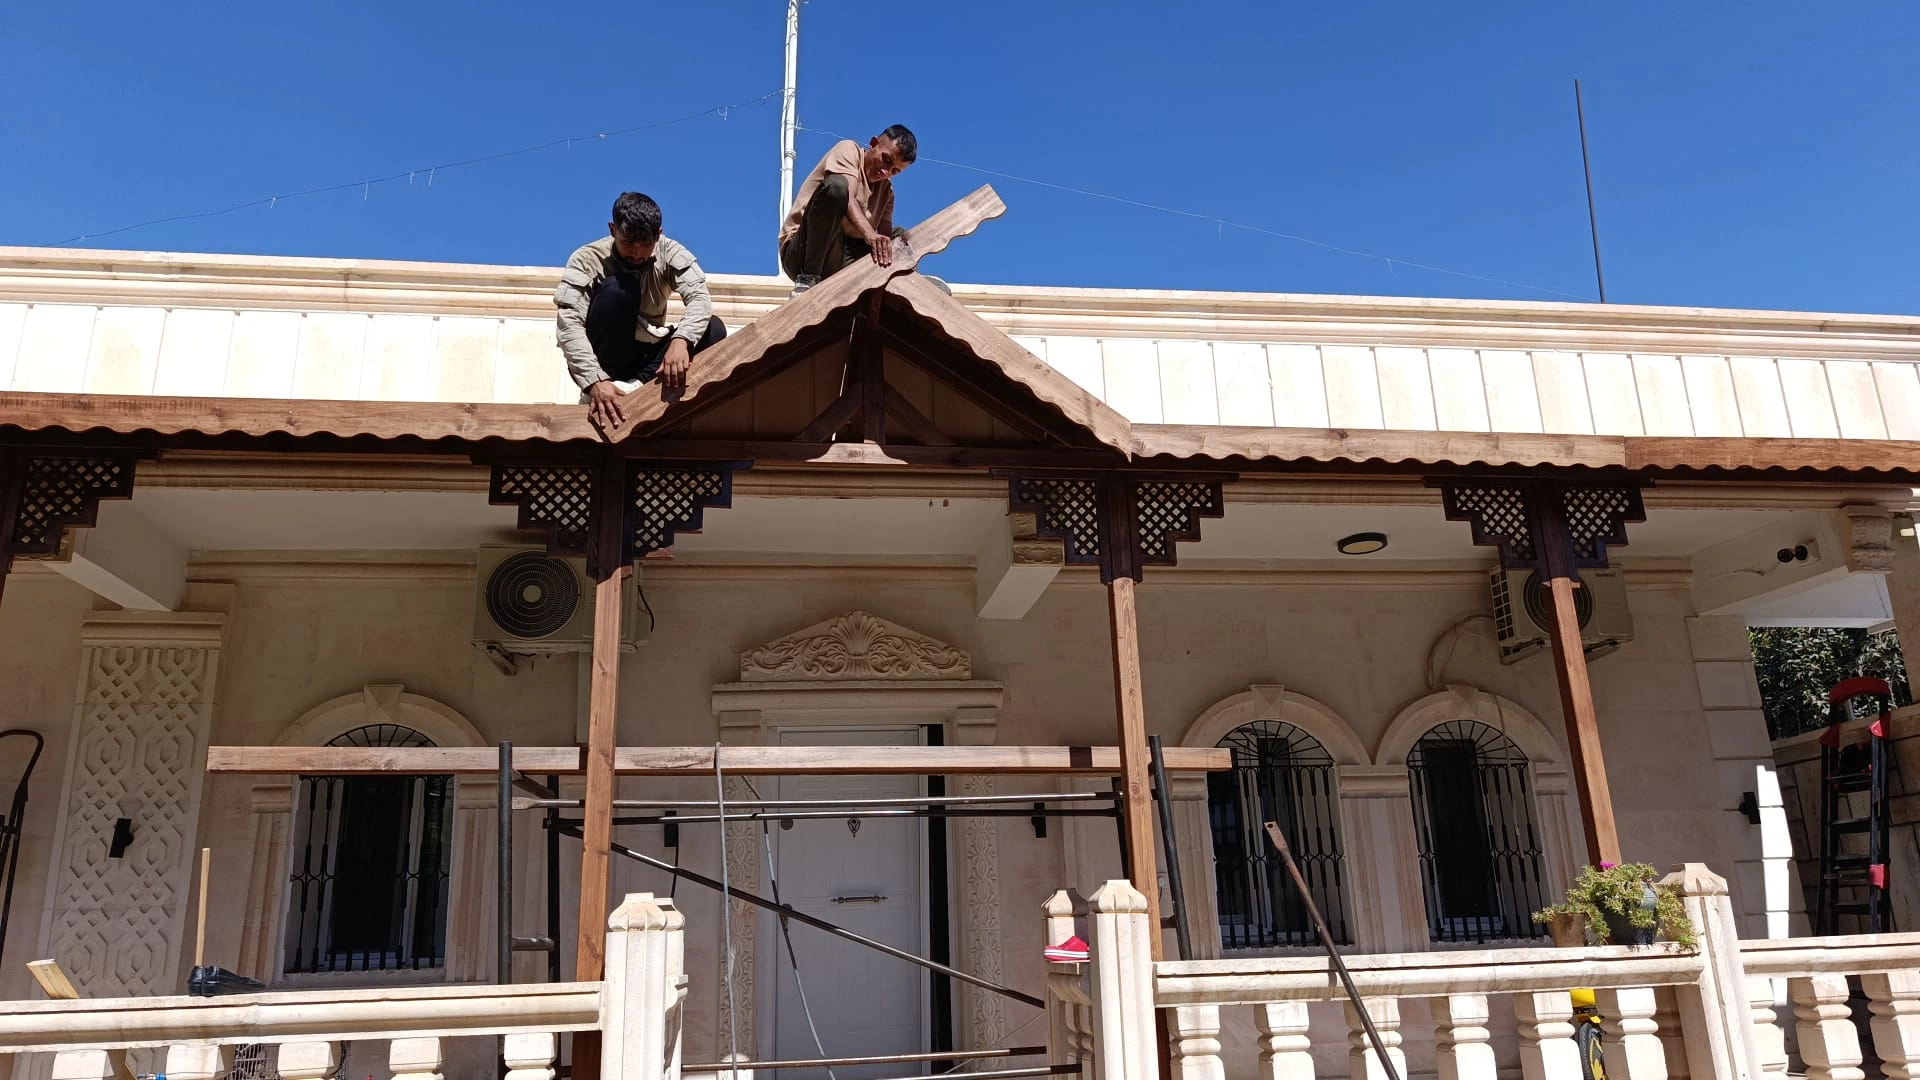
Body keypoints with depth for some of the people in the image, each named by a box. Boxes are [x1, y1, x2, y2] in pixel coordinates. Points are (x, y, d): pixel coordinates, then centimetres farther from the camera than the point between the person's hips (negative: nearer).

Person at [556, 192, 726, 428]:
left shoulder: (670, 253, -11)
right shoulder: (588, 259, -18)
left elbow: (700, 298, -28)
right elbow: (569, 324, -29)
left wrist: (681, 340, -49)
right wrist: (594, 381, -45)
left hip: (647, 354, 3)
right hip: (605, 360, -3)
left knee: (713, 329, -21)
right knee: (616, 289, -30)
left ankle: (634, 386, -30)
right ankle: (596, 391, -24)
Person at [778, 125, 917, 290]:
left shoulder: (886, 189, 17)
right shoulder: (849, 150, -2)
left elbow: (886, 235, 4)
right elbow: (848, 198, -22)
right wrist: (870, 234, -39)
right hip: (802, 251, -7)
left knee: (900, 236, 8)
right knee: (837, 185, -27)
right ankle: (808, 277, -25)